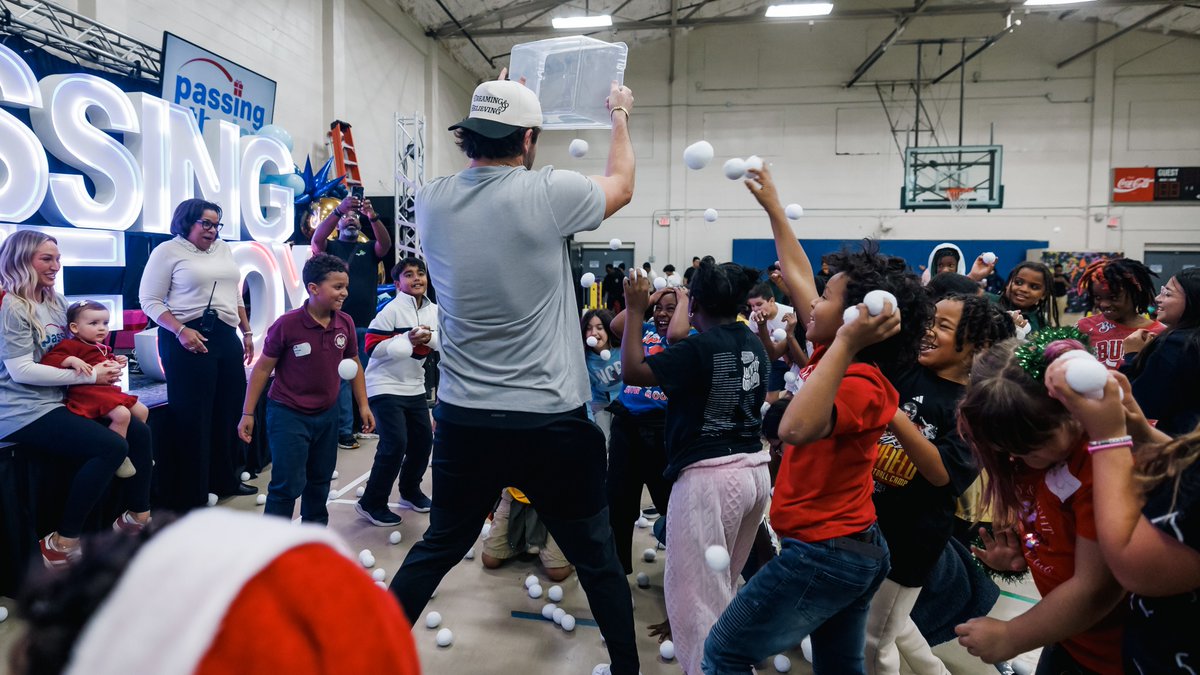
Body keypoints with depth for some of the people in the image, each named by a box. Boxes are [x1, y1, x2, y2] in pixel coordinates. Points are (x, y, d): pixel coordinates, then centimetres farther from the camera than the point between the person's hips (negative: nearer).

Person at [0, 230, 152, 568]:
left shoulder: (56, 302, 13)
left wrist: (103, 364, 0)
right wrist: (90, 376, -18)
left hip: (58, 401, 9)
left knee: (139, 432, 0)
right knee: (112, 446, -24)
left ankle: (137, 515, 13)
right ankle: (62, 543, -13)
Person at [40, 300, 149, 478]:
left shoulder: (102, 348, 19)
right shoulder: (72, 345, -9)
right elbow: (48, 360, -21)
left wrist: (117, 362, 16)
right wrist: (72, 360, -34)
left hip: (109, 390, 10)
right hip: (87, 393, -10)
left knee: (142, 411, 13)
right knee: (122, 415, -30)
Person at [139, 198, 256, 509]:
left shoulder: (224, 250, 15)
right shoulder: (168, 251, -4)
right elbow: (150, 300, -8)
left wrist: (247, 332, 18)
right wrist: (180, 331, -20)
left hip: (226, 337, 7)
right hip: (188, 339, -7)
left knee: (229, 411, 12)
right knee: (192, 417, -3)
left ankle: (225, 480, 28)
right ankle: (189, 495, 8)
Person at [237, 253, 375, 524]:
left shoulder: (345, 323, -5)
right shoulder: (286, 325, -18)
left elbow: (354, 364, 9)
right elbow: (262, 368, -9)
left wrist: (363, 406, 8)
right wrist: (247, 414, -8)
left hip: (327, 415, 5)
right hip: (288, 415, -5)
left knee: (320, 480, 18)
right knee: (288, 484, -4)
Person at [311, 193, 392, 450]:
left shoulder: (369, 249, 13)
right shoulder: (330, 247, 8)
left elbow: (386, 243, -8)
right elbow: (317, 238, -14)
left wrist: (373, 216, -25)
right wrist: (338, 209, -26)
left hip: (367, 324, 3)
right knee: (340, 378, -3)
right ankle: (344, 430, 0)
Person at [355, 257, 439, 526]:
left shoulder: (434, 311, 5)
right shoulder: (390, 309, -15)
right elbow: (373, 346, -17)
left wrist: (430, 337, -14)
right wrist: (408, 338, -24)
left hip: (415, 386, 7)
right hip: (386, 386, -7)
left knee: (423, 440, 11)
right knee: (395, 445, -13)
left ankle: (410, 491, 34)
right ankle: (371, 504, 2)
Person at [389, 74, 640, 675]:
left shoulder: (431, 202, -1)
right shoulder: (549, 193, -13)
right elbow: (621, 185, 9)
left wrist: (490, 121, 33)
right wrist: (619, 118, 26)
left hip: (463, 421, 4)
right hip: (551, 423, -3)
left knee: (436, 548, 23)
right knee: (597, 558, 16)